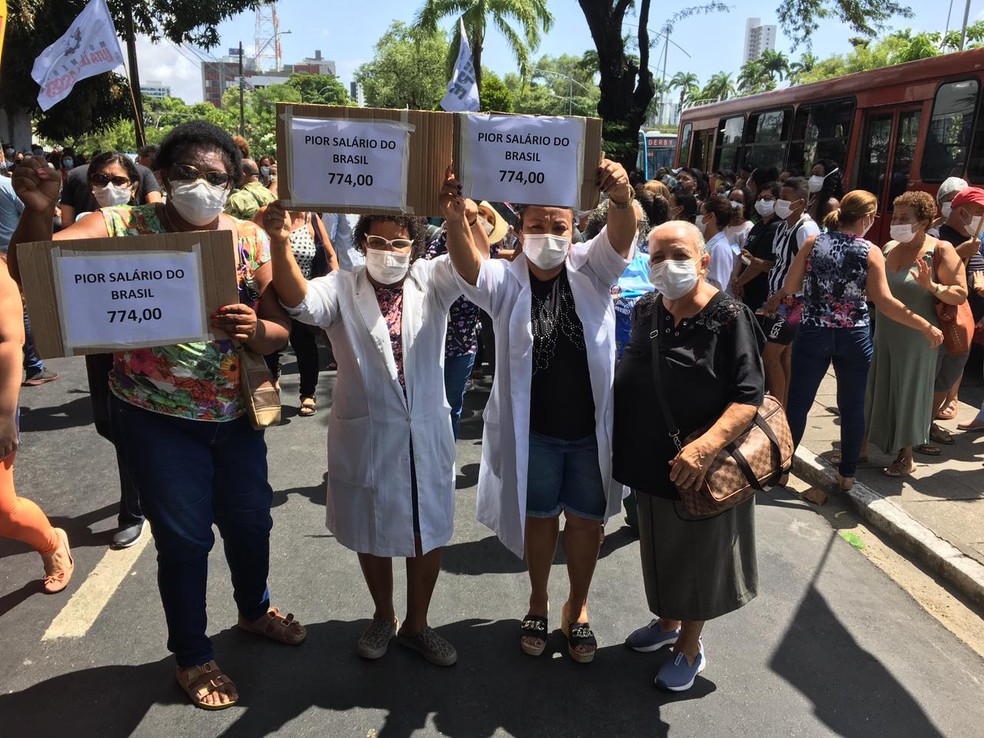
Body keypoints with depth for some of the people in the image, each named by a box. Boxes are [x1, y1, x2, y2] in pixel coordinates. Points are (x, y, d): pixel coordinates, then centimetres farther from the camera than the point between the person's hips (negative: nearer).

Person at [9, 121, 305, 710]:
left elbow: (280, 332, -6)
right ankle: (193, 656, 32)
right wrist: (39, 212, -38)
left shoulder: (251, 240, -4)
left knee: (251, 519, 16)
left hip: (237, 413, 3)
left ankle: (255, 609, 48)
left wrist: (254, 331, -28)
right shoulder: (123, 227, -9)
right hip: (158, 418, -3)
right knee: (185, 537, 7)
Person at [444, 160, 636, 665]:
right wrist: (454, 219, -48)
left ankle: (577, 607, 39)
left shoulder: (590, 269, -5)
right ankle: (538, 602, 42)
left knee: (587, 518, 15)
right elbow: (466, 265, -27)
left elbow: (621, 236, -24)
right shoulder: (505, 281, -7)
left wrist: (622, 198, -47)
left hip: (593, 427, 1)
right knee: (539, 516, 17)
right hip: (533, 430, 0)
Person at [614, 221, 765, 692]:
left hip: (698, 468, -6)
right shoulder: (646, 311, 1)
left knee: (696, 555, 13)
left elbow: (748, 398, -22)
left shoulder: (728, 318, -18)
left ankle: (689, 646, 36)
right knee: (659, 547, 24)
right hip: (650, 460, 6)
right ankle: (667, 620, 49)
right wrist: (619, 436, 9)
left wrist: (706, 445, -35)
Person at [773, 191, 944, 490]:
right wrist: (926, 327, -2)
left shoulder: (813, 243, -2)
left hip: (813, 333, 0)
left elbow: (789, 287, -3)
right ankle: (847, 474, 21)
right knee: (852, 406, 12)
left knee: (798, 403, 8)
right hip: (854, 337, 0)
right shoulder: (871, 252, -5)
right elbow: (884, 303, -10)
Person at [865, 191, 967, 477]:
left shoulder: (940, 250, -9)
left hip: (916, 337, -5)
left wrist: (931, 286, -28)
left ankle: (906, 457, 21)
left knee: (909, 393, 6)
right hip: (883, 333, 5)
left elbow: (960, 295, -13)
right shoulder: (889, 247, 5)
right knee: (877, 389, 13)